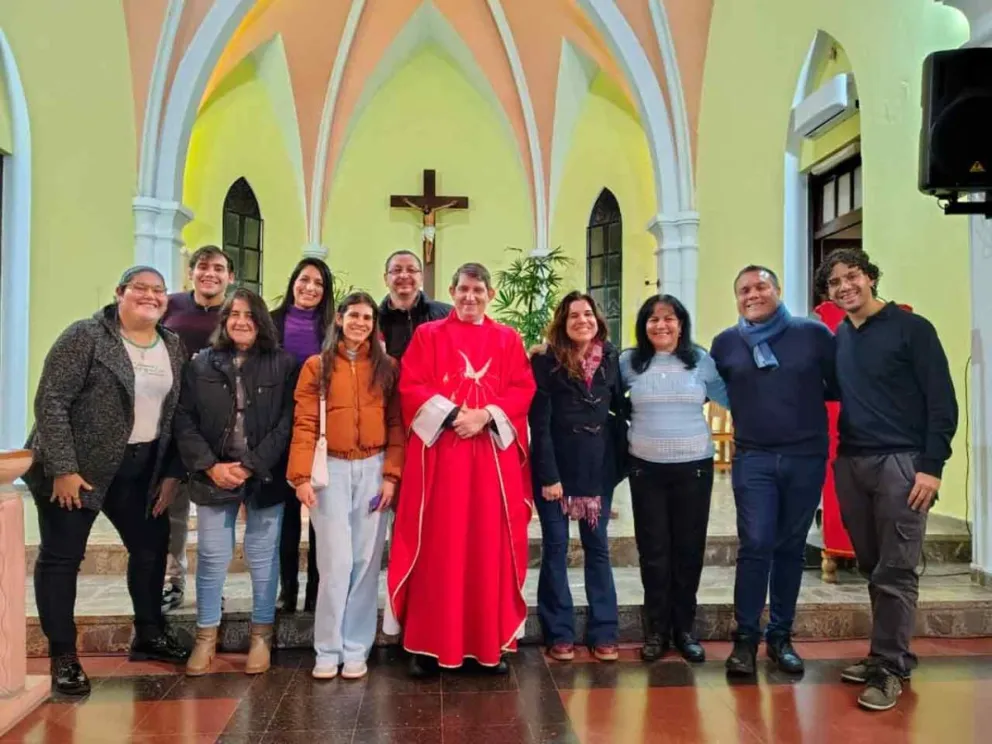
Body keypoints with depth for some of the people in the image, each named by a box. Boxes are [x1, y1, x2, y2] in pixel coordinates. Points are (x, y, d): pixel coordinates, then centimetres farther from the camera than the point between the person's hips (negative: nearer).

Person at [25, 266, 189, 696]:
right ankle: (62, 656, 14)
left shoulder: (175, 347, 5)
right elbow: (50, 402, -16)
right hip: (77, 467, -6)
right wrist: (63, 469, -20)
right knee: (62, 556, 2)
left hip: (141, 469, 6)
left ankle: (149, 635, 30)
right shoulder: (85, 337, -12)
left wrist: (172, 472, 4)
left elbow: (177, 414, 8)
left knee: (152, 546, 13)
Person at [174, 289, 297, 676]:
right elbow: (185, 421, 2)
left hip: (265, 478, -1)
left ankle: (261, 635, 21)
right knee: (211, 558, 7)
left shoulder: (283, 364, 0)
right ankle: (206, 636, 22)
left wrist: (251, 466, -12)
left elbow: (286, 423, -6)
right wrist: (210, 466, -10)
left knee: (263, 557, 7)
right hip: (213, 476, 1)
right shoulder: (200, 364, 6)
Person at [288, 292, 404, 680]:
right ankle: (328, 650, 11)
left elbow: (396, 424, 5)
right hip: (332, 469, -1)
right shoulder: (316, 366, 3)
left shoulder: (387, 367, 8)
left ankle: (356, 649, 16)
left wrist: (391, 474, -4)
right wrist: (302, 476, -11)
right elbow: (304, 424, -3)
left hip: (373, 470, 2)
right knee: (336, 561, -3)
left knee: (366, 561, 5)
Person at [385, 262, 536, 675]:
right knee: (437, 547, 0)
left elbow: (523, 390, 3)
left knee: (491, 545, 4)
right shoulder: (427, 335, 8)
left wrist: (485, 416, -13)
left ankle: (492, 642, 14)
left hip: (493, 453, 2)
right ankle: (429, 643, 9)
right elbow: (410, 387, -1)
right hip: (438, 451, -1)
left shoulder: (509, 340, 12)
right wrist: (451, 415, -15)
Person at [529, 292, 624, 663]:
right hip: (556, 467, -3)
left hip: (598, 467, 3)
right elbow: (539, 423, -11)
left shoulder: (611, 359, 3)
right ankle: (559, 633, 14)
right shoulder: (546, 361, -8)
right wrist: (547, 474, -15)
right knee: (556, 549, 4)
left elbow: (621, 410, 7)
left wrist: (622, 462, -1)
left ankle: (603, 632, 17)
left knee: (597, 548, 9)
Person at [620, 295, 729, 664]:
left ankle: (684, 628, 23)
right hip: (646, 468, 0)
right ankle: (656, 630, 19)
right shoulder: (629, 362, 1)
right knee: (653, 550, 6)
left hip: (694, 466, 0)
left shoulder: (702, 361, 1)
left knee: (689, 549, 8)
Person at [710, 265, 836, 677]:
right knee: (755, 547, -4)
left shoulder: (813, 333, -1)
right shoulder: (726, 343, 4)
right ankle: (745, 638, 9)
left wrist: (809, 394, -5)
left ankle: (780, 636, 23)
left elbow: (840, 385, 6)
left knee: (791, 549, 10)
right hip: (754, 459, 0)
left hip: (806, 458, 0)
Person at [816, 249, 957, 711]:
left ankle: (889, 668, 5)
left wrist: (932, 465, -14)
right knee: (872, 567, 11)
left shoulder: (911, 328, -4)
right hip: (850, 462, 6)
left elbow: (942, 400, -8)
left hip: (900, 462, -5)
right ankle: (888, 654, 24)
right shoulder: (837, 339, 12)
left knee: (894, 572, -4)